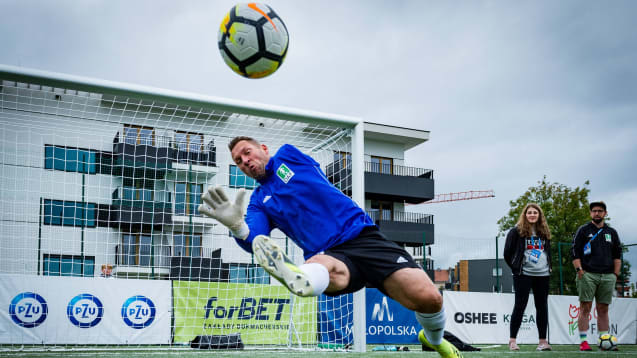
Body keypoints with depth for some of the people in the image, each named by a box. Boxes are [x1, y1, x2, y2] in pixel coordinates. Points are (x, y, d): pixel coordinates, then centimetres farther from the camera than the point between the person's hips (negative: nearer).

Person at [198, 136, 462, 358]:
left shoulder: (288, 154, 16)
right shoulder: (259, 201, 14)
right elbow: (252, 242, -3)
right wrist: (236, 224, -24)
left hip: (362, 236, 0)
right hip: (327, 255, 0)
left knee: (428, 298, -17)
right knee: (324, 269, -40)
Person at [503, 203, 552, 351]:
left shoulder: (544, 232, 14)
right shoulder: (516, 231, -2)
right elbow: (507, 253, -1)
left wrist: (548, 266, 13)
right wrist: (516, 268, -1)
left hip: (542, 274, 5)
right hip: (523, 274, -5)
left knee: (542, 307, 5)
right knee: (520, 306, -5)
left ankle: (543, 341, 11)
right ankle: (512, 340, 0)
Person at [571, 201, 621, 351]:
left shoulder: (611, 232, 17)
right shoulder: (583, 230, 6)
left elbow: (617, 254, 17)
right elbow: (575, 252, 2)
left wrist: (616, 274, 7)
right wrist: (579, 271, -9)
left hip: (607, 276, 4)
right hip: (587, 275, -3)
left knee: (603, 310, 5)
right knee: (585, 308, -6)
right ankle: (583, 341, -5)